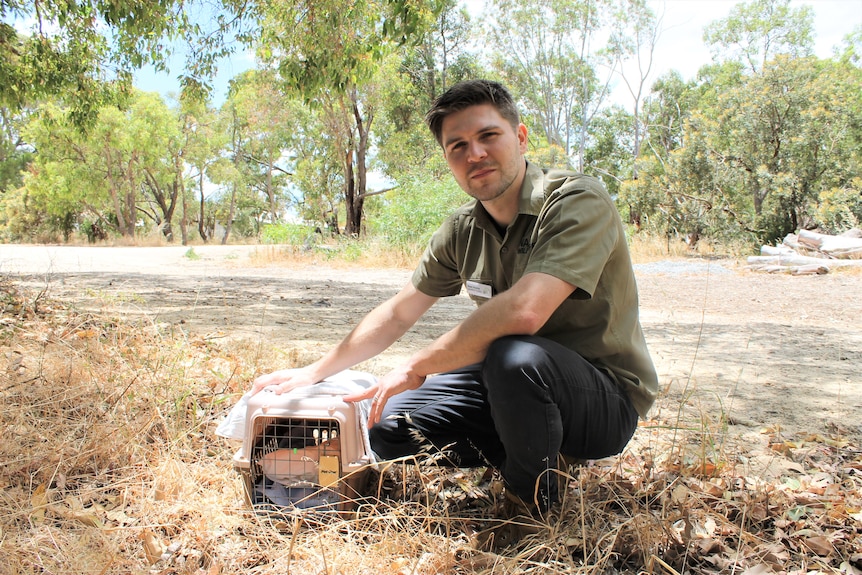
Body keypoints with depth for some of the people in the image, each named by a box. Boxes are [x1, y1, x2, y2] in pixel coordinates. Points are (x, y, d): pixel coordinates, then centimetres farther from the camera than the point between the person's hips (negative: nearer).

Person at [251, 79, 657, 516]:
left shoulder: (578, 201, -22)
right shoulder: (462, 231, 0)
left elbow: (523, 311, -36)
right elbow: (397, 315, 8)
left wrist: (416, 367, -24)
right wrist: (312, 373, 8)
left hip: (606, 400, -6)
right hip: (519, 383, 6)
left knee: (515, 355, -38)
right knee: (390, 426, 1)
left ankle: (534, 503, -10)